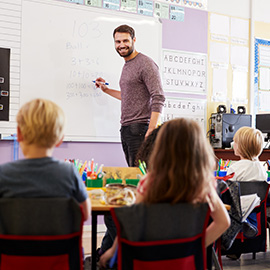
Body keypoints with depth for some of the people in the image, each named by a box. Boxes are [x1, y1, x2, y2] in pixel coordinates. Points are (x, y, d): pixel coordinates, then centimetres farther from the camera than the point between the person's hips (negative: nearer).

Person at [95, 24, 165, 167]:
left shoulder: (146, 64, -9)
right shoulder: (126, 65, 20)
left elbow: (158, 99, -16)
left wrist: (151, 131, -23)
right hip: (125, 128, 9)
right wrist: (106, 90, 28)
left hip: (139, 128, -9)